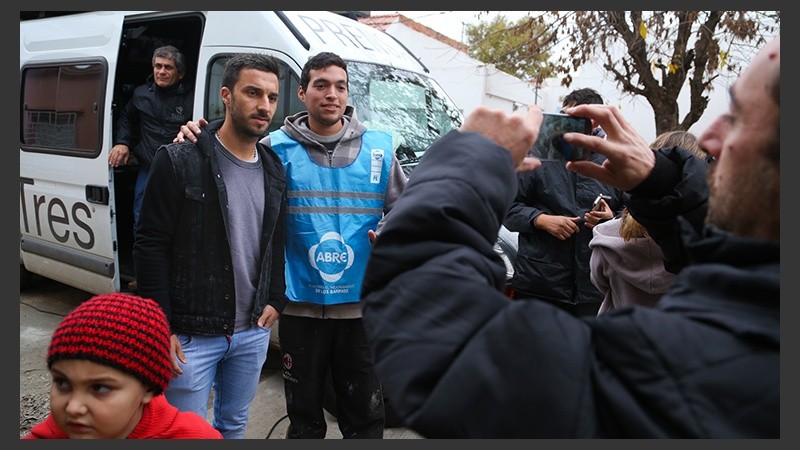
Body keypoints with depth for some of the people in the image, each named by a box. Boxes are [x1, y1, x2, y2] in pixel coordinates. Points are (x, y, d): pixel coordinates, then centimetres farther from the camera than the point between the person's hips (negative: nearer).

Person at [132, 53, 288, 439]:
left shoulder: (274, 170, 7)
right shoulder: (180, 161, -11)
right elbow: (150, 247, -12)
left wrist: (276, 301, 8)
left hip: (253, 333, 6)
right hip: (190, 336, -5)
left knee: (233, 426, 21)